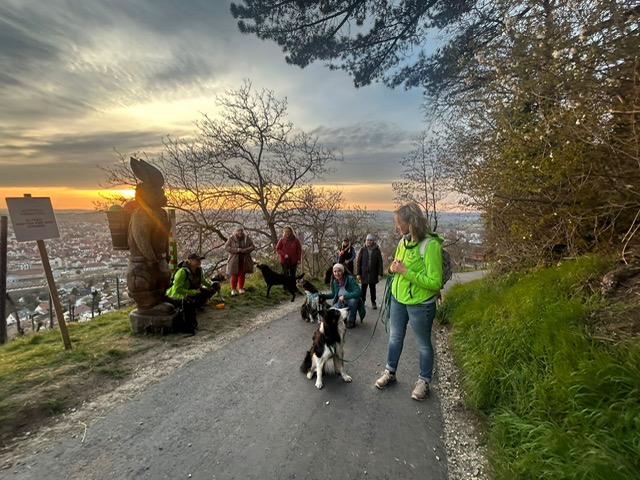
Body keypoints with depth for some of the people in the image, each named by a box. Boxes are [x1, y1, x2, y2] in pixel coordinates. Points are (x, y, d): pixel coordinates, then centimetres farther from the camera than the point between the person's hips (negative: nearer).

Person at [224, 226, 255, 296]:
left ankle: (241, 288, 24)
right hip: (234, 260, -2)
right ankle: (233, 289, 13)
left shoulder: (247, 238, 1)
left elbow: (253, 246, 0)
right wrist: (236, 250, -20)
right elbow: (226, 247, -7)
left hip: (244, 260, 2)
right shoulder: (231, 238, -4)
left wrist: (245, 250, -18)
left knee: (242, 275, 10)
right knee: (234, 275, 0)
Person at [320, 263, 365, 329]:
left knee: (352, 300, -38)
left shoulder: (350, 279, -23)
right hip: (341, 303, 4)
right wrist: (324, 296, -6)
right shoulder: (334, 282, -7)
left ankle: (351, 320, -9)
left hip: (352, 301, -3)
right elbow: (334, 294, 10)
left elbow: (358, 292, -32)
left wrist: (344, 296, -34)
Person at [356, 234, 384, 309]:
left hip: (373, 273, 0)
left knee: (372, 288, 11)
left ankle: (373, 302, 26)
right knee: (364, 288, 8)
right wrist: (358, 273, -6)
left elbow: (380, 262, -2)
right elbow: (358, 261, -2)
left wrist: (380, 274, -6)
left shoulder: (377, 250, -2)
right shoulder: (362, 249, -2)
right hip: (364, 273, 0)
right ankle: (362, 301, 24)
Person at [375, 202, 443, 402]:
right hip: (398, 298, 7)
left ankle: (424, 381, 38)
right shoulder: (404, 241, 0)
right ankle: (390, 372, 41)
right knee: (395, 337, 21)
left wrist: (405, 271, -26)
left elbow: (435, 282, -24)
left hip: (420, 304, -6)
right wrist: (394, 268, -7)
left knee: (423, 344, 15)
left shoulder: (430, 245, -22)